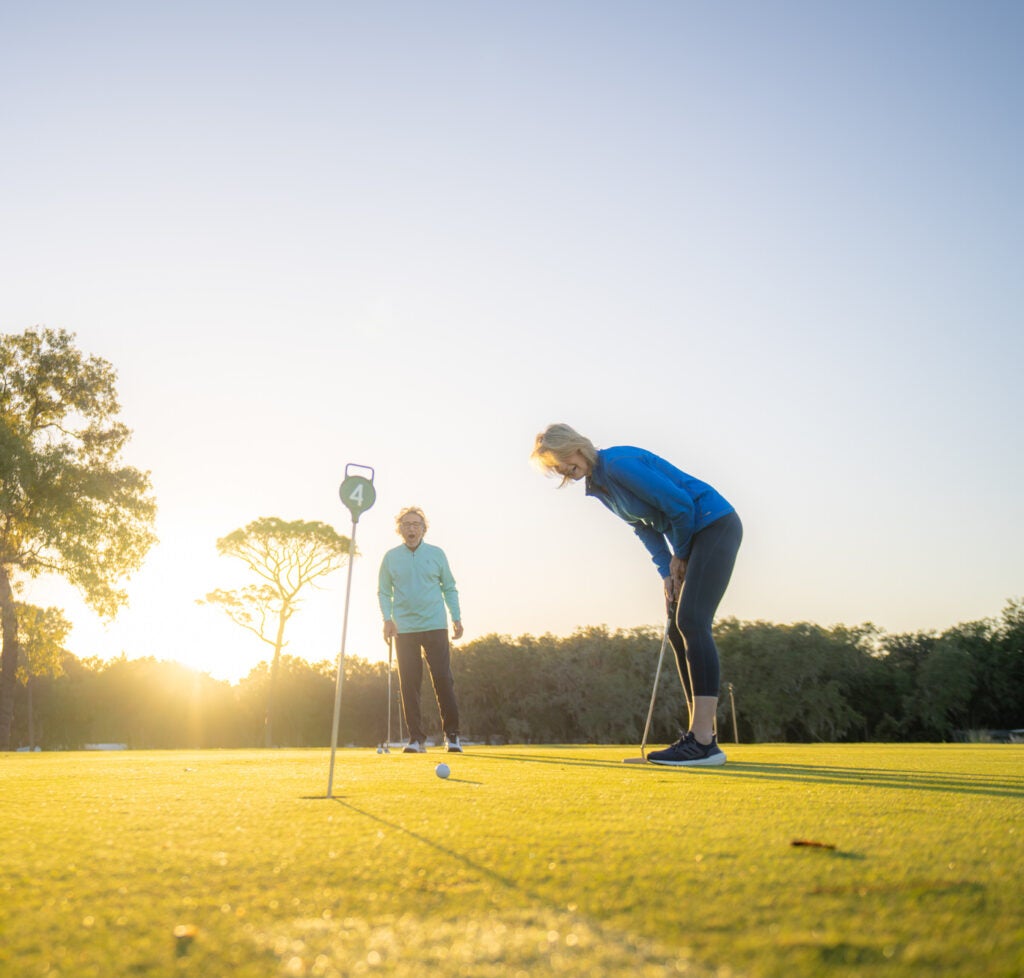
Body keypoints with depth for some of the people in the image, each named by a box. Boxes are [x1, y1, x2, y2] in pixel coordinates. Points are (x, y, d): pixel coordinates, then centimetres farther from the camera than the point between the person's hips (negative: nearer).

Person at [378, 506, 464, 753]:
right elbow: (383, 591, 10)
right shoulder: (391, 557, 6)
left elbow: (449, 588, 11)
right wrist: (387, 618, -5)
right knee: (409, 684, 0)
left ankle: (452, 734, 6)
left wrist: (456, 617, 3)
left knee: (444, 680, -4)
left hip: (435, 627, -1)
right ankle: (416, 738, 8)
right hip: (404, 629, 1)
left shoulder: (437, 554, 6)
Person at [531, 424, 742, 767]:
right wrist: (666, 570, 0)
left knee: (691, 622, -18)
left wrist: (680, 555, -6)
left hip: (714, 523, -10)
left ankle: (703, 742, -21)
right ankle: (701, 735, 9)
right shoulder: (596, 485, 9)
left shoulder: (619, 464, -21)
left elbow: (680, 503, -20)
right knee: (678, 629, 6)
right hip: (691, 536, 10)